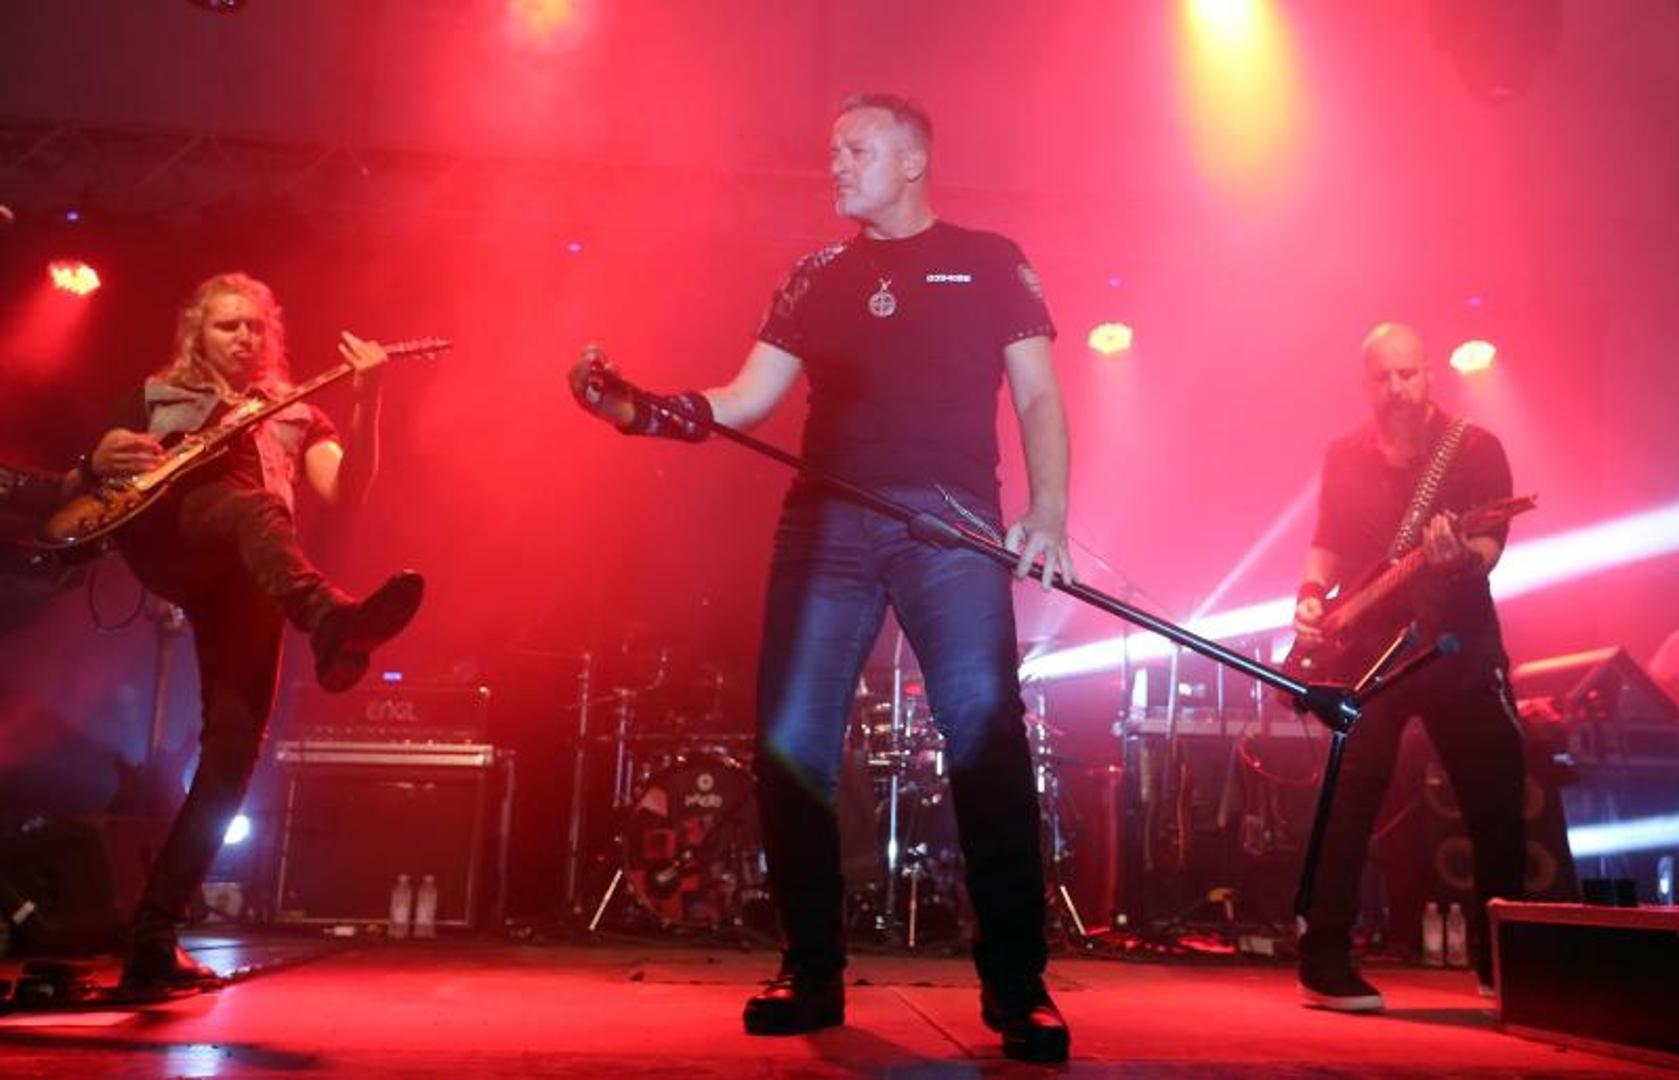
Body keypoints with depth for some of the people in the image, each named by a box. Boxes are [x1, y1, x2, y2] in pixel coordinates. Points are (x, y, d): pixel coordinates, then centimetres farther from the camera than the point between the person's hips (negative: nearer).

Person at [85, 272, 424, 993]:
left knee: (233, 746, -13)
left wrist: (366, 402, -7)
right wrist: (100, 462, -4)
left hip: (240, 574, 1)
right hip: (160, 538, -1)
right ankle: (330, 620, -68)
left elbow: (346, 488, 8)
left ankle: (153, 935, -7)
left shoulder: (294, 413, 28)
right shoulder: (155, 398, 26)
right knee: (255, 508, -37)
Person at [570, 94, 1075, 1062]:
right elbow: (743, 402, 14)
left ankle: (1016, 985, -6)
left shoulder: (989, 261, 13)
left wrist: (1048, 512, -12)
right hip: (828, 518, 4)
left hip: (949, 517, -3)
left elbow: (1038, 397, 5)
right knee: (789, 743, -5)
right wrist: (633, 407, -4)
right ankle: (813, 972, 10)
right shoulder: (820, 275, 21)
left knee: (988, 735, -17)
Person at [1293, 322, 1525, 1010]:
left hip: (1458, 650, -1)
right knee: (1348, 809, -3)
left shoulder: (1475, 449, -1)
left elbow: (1490, 546, -11)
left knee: (1497, 809, 4)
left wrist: (1460, 555, -33)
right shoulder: (1344, 458, 8)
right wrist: (1312, 597, -4)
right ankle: (1326, 962, 3)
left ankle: (1502, 965, 21)